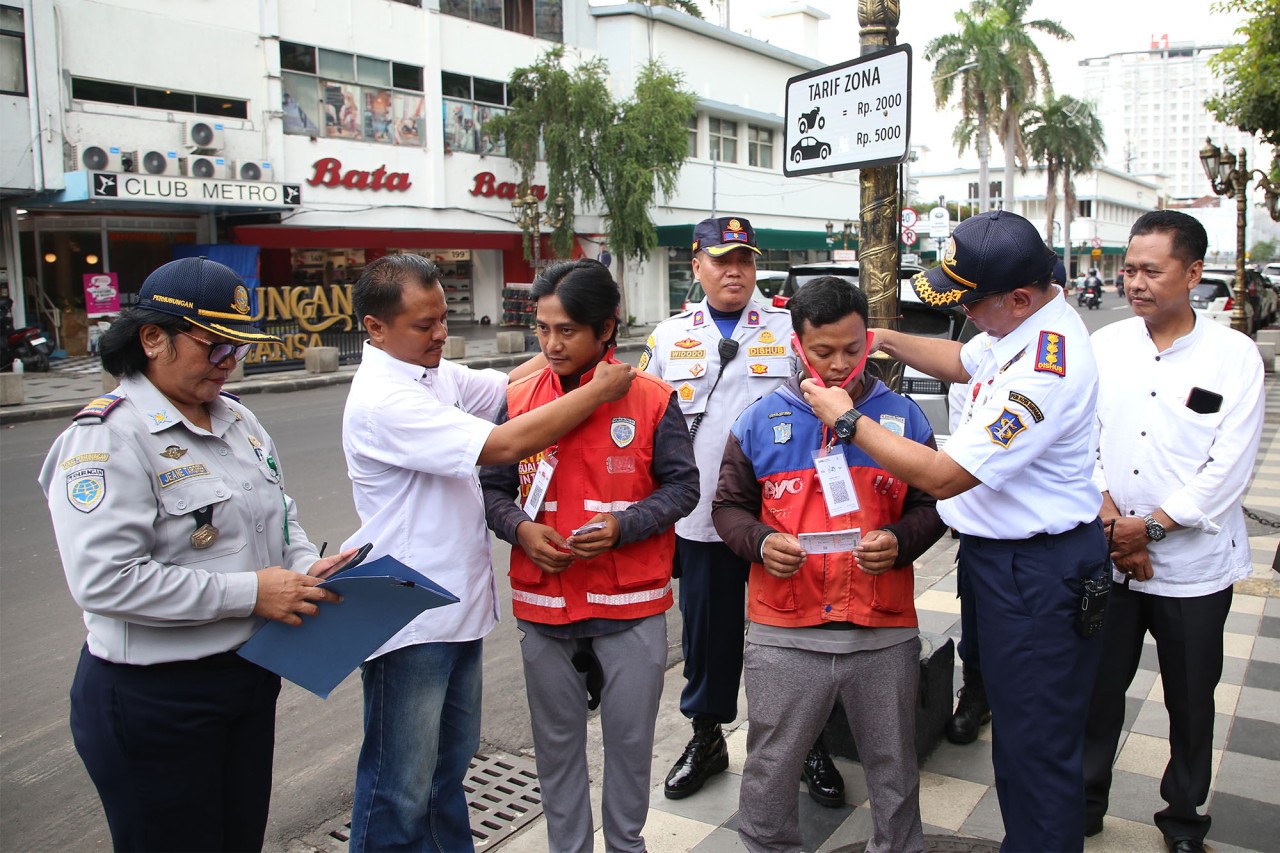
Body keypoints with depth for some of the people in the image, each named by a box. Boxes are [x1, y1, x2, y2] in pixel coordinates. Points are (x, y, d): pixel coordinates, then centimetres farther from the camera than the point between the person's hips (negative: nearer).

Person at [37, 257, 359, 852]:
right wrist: (249, 593, -24)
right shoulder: (108, 437, -17)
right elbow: (105, 580, -27)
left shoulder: (238, 419, 8)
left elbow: (280, 515, 19)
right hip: (153, 699, -7)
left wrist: (305, 569, -3)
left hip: (251, 678, 8)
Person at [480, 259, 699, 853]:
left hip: (632, 605, -2)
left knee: (630, 737, 14)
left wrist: (624, 526, -18)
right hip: (543, 605, 2)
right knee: (557, 741, 16)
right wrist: (520, 529, -14)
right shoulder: (519, 400, -1)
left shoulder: (652, 399, -7)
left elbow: (682, 485, -3)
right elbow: (493, 486, 6)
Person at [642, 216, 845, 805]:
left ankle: (808, 743, 25)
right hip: (700, 519, 2)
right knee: (706, 630, 12)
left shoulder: (789, 331, 3)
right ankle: (706, 736, 31)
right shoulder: (668, 336, 9)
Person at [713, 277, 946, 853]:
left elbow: (931, 504, 8)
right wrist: (760, 541, -12)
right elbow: (729, 504, 8)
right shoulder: (761, 422, 2)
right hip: (784, 633, 0)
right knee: (769, 766, 13)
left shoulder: (903, 418, 4)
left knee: (894, 768, 18)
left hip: (885, 632, 1)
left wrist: (899, 541, -12)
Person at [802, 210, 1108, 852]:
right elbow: (966, 361, 24)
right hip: (1006, 551, 11)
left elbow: (943, 476, -28)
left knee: (1036, 741, 5)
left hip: (1036, 573, -10)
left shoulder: (1043, 371, -30)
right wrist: (886, 339, 10)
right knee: (1014, 724, 24)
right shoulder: (1028, 321, 2)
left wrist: (848, 420, -18)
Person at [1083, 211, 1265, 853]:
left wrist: (1152, 525, -13)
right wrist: (1111, 521, -10)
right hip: (1106, 560, 2)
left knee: (1190, 702, 13)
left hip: (1194, 565, -2)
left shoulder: (1234, 355, -6)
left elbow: (1230, 467, -10)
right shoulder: (1103, 345, 2)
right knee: (1098, 689, 12)